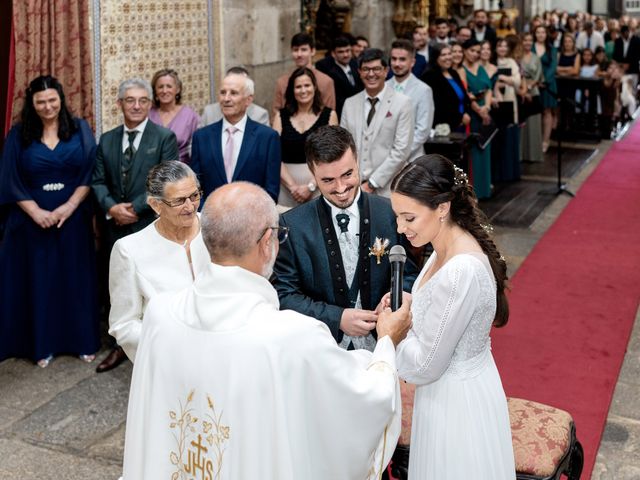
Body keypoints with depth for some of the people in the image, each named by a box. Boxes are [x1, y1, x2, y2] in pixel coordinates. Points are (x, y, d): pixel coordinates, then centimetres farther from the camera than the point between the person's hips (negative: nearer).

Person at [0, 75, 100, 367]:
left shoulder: (80, 130, 2)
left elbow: (89, 174, -3)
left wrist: (69, 207, -14)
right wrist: (37, 213, -12)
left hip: (73, 218, 0)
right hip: (33, 220, 0)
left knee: (75, 278, 7)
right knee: (38, 280, 6)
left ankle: (82, 340, 18)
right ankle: (43, 344, 16)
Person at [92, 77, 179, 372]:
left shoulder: (165, 137, -2)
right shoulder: (106, 140, 12)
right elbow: (98, 181, 8)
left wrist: (135, 207, -15)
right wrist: (111, 207, -11)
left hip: (151, 226, -4)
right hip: (115, 227, 5)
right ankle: (122, 345, 25)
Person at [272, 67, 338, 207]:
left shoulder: (329, 115, 5)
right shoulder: (281, 116, 8)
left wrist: (311, 186, -12)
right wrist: (292, 186, -12)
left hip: (318, 184, -1)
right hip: (286, 183, 1)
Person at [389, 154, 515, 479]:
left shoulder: (460, 271, -32)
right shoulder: (449, 246, -3)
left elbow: (425, 365, -23)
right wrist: (409, 306, -5)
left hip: (456, 400, -9)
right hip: (452, 389, 9)